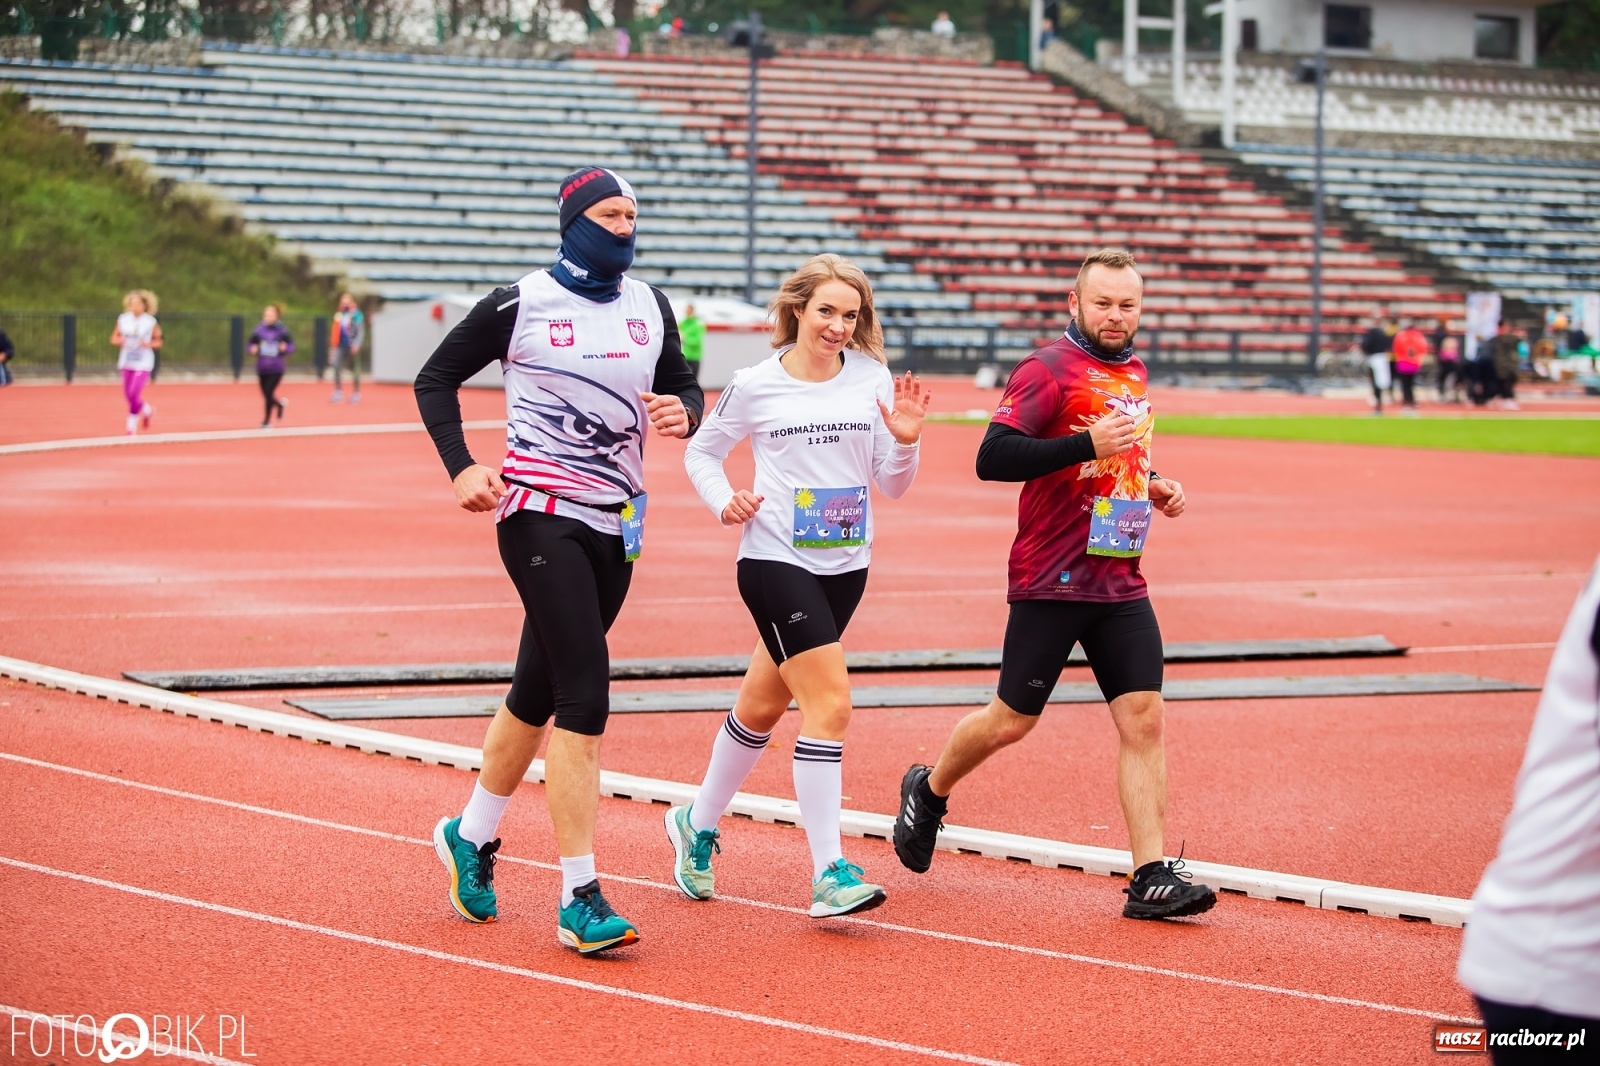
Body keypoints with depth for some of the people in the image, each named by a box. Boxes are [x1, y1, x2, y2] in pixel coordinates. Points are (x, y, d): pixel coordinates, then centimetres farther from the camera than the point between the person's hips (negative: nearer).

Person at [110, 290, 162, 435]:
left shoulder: (150, 322, -6)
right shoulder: (123, 319, 2)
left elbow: (158, 342, 3)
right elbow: (114, 338, 10)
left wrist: (149, 344, -17)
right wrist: (119, 341, -13)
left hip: (143, 364, -4)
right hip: (126, 362, 4)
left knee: (134, 395, -13)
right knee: (127, 395, 9)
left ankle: (131, 427, 2)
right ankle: (147, 410, 38)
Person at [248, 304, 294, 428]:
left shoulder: (282, 331, -5)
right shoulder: (258, 331, 0)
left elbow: (291, 347, -1)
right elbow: (249, 345, 8)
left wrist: (285, 348, -22)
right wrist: (252, 349, -13)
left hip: (276, 368, -3)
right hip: (262, 368, 3)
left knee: (269, 393, -11)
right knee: (266, 396, 6)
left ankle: (266, 421, 6)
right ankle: (280, 404, 41)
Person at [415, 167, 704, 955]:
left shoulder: (649, 306, 10)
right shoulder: (521, 304, -5)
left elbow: (685, 387, 19)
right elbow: (436, 379, 3)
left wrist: (684, 412, -6)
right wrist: (461, 470, -10)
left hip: (617, 524, 6)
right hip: (540, 514, -6)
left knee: (540, 694, 16)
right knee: (585, 697, -16)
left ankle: (471, 835, 38)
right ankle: (580, 898, -15)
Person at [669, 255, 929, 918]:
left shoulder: (873, 379, 3)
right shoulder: (755, 386, -4)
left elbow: (892, 487, 7)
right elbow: (701, 453, 10)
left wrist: (905, 442, -12)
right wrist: (725, 502, -7)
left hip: (845, 565, 5)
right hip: (776, 560, -5)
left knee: (762, 707, 17)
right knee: (829, 703, -17)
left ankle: (697, 826, 39)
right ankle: (829, 876, -15)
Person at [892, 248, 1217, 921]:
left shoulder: (1134, 373, 15)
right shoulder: (1048, 370, -10)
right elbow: (993, 458, -20)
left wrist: (1153, 485, 12)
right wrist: (1088, 445, -26)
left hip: (1122, 585, 6)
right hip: (1051, 582, -6)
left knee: (1143, 720, -4)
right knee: (1013, 720, 3)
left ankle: (1152, 877, -6)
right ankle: (928, 791, 32)